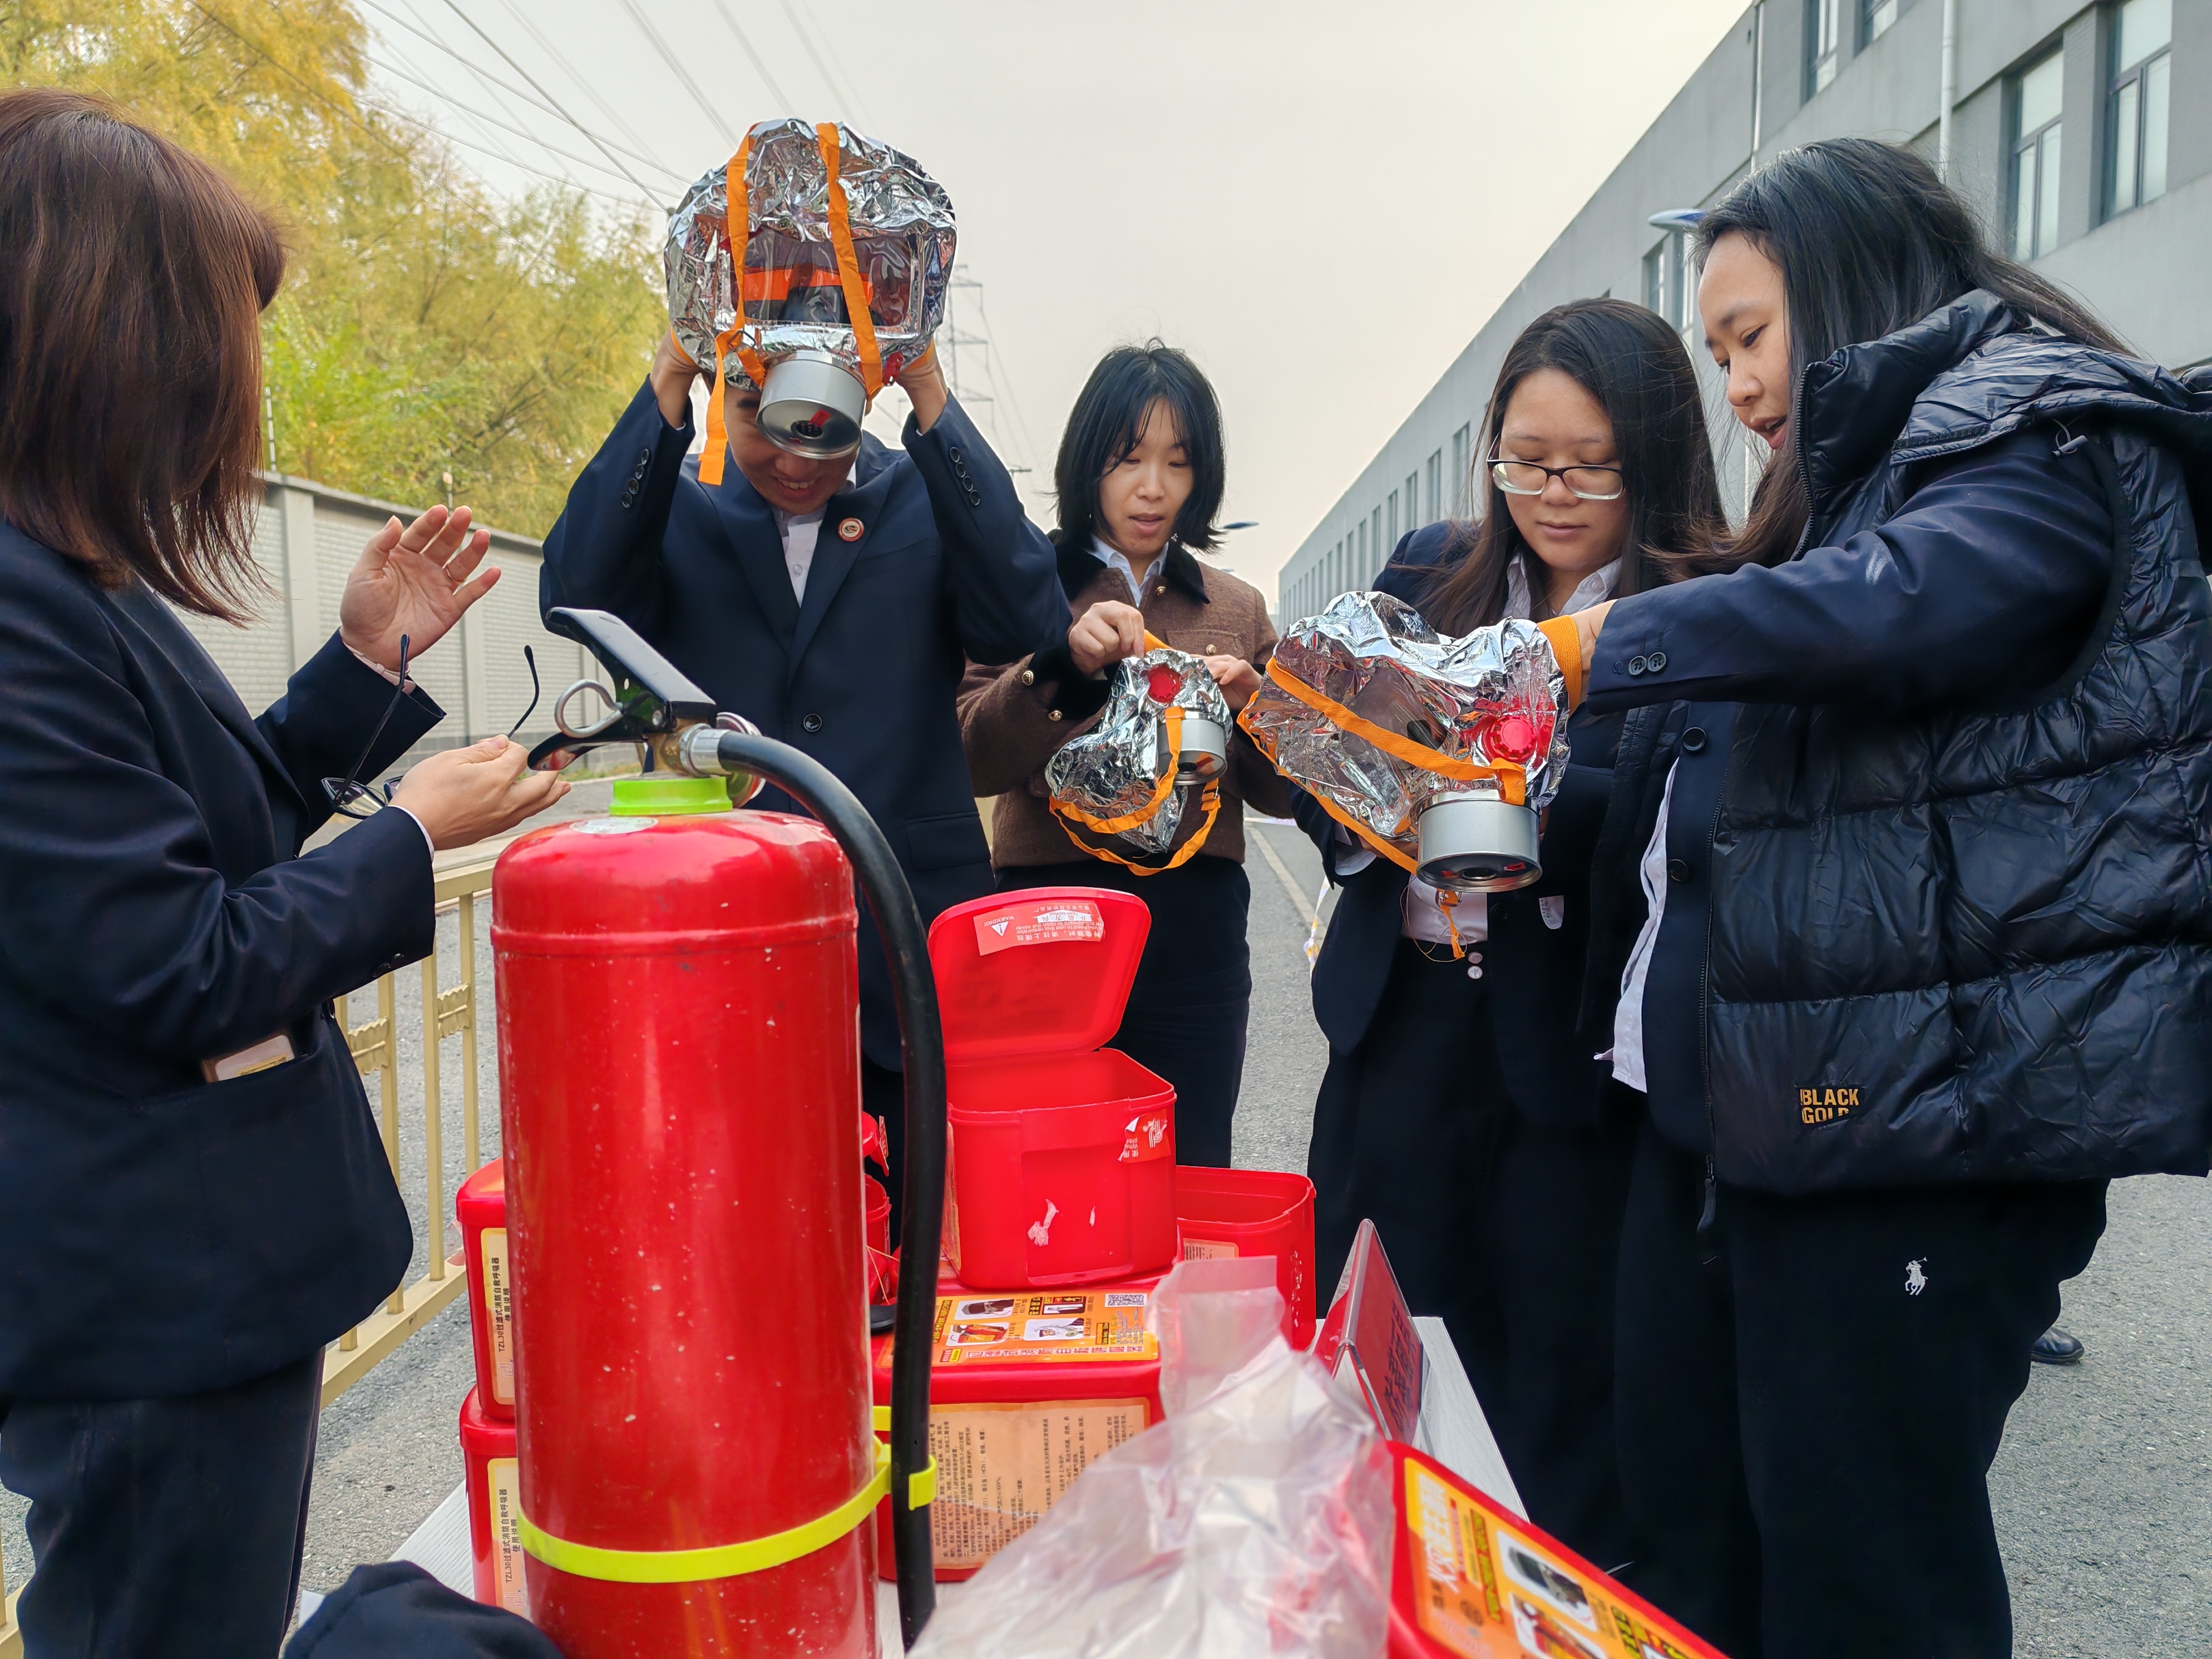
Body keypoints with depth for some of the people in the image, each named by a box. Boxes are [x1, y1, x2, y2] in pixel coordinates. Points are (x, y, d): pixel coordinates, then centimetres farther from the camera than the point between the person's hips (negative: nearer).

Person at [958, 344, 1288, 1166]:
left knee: (1188, 1176, 8)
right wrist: (1064, 662, -18)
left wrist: (1258, 711, -8)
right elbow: (973, 760, -4)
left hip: (1196, 934, 2)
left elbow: (1280, 793, 12)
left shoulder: (1240, 609, 13)